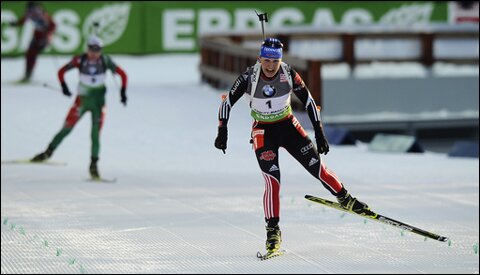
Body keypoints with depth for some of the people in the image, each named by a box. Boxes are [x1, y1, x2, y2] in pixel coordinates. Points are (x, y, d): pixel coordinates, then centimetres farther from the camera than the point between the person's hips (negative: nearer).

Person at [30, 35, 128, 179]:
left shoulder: (105, 61, -9)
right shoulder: (80, 60, -11)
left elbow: (122, 74, -1)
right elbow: (62, 71, -1)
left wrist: (123, 92, -10)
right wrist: (64, 86, -15)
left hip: (98, 101, 0)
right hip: (82, 99, 0)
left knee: (96, 134, -6)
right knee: (66, 128, 2)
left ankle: (94, 165, 1)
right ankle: (48, 152, 19)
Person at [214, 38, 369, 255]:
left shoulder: (288, 74, -15)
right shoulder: (249, 77, -19)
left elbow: (308, 101, -5)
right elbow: (227, 102, -10)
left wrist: (319, 133, -6)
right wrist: (222, 131, -19)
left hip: (288, 127, 2)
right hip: (263, 132, -2)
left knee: (317, 167, -4)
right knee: (272, 181, -15)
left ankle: (345, 199, 20)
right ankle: (272, 231, -7)